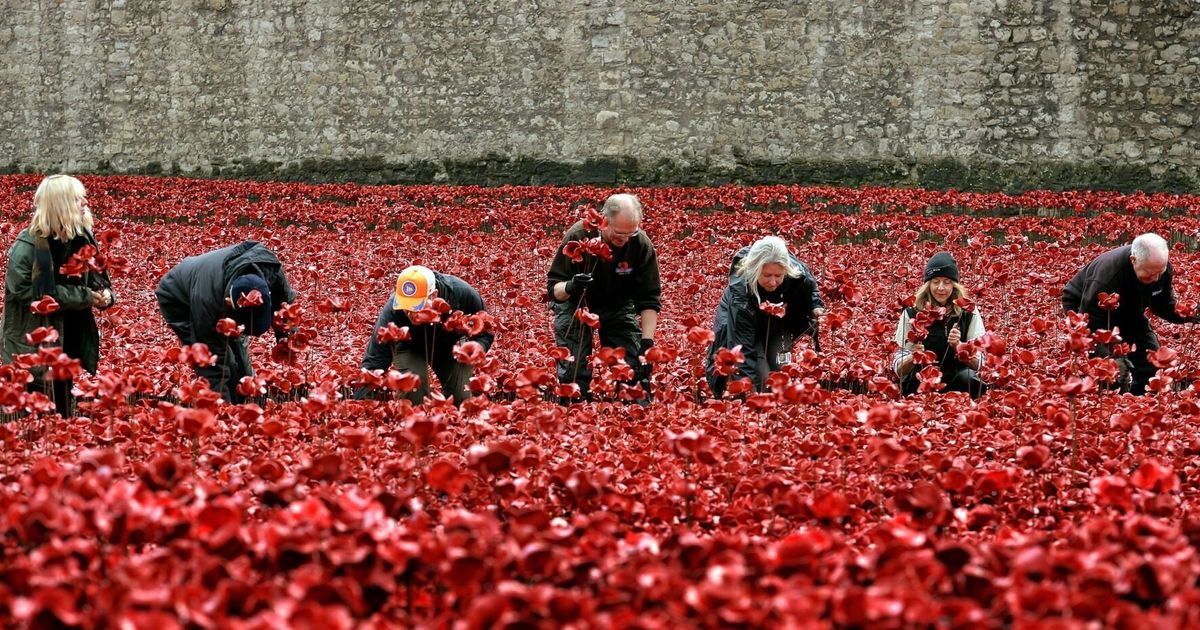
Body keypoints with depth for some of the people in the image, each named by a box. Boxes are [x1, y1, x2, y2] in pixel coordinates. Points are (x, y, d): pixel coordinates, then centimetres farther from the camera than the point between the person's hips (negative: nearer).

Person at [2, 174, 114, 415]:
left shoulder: (81, 239, 3)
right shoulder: (28, 246, -18)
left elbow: (97, 276, 17)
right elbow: (24, 290, -27)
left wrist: (104, 293, -9)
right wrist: (82, 296, -25)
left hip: (69, 342, 7)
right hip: (34, 346, -7)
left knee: (64, 412, 15)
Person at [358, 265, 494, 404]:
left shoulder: (462, 293, -35)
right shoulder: (392, 310, -39)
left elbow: (485, 332, -17)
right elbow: (373, 362, -37)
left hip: (451, 345, 2)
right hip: (410, 348, -1)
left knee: (460, 398, -9)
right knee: (413, 396, -24)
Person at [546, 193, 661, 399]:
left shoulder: (641, 244, -24)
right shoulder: (577, 236, -29)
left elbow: (649, 300, -20)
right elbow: (553, 287, -24)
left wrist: (647, 343, -31)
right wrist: (569, 287, -50)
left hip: (618, 305, 2)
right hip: (576, 304, -2)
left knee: (634, 365, -8)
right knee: (573, 369, -15)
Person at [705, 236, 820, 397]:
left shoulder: (797, 273, -33)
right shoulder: (740, 291, -44)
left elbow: (810, 288, -3)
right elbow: (743, 347, -46)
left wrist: (816, 308, -23)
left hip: (778, 328, 4)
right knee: (760, 376, -21)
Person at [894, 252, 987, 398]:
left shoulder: (969, 313, 3)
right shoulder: (911, 315, 0)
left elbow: (977, 364, 0)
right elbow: (899, 368, -1)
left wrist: (958, 345, -18)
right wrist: (913, 357, -22)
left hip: (957, 384, 1)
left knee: (968, 377, -31)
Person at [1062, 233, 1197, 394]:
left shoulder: (1162, 267, -21)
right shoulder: (1107, 273, -41)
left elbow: (1164, 306, -3)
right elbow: (1091, 323, -36)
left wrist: (1186, 316, -25)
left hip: (1128, 312, 6)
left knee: (1152, 363, -3)